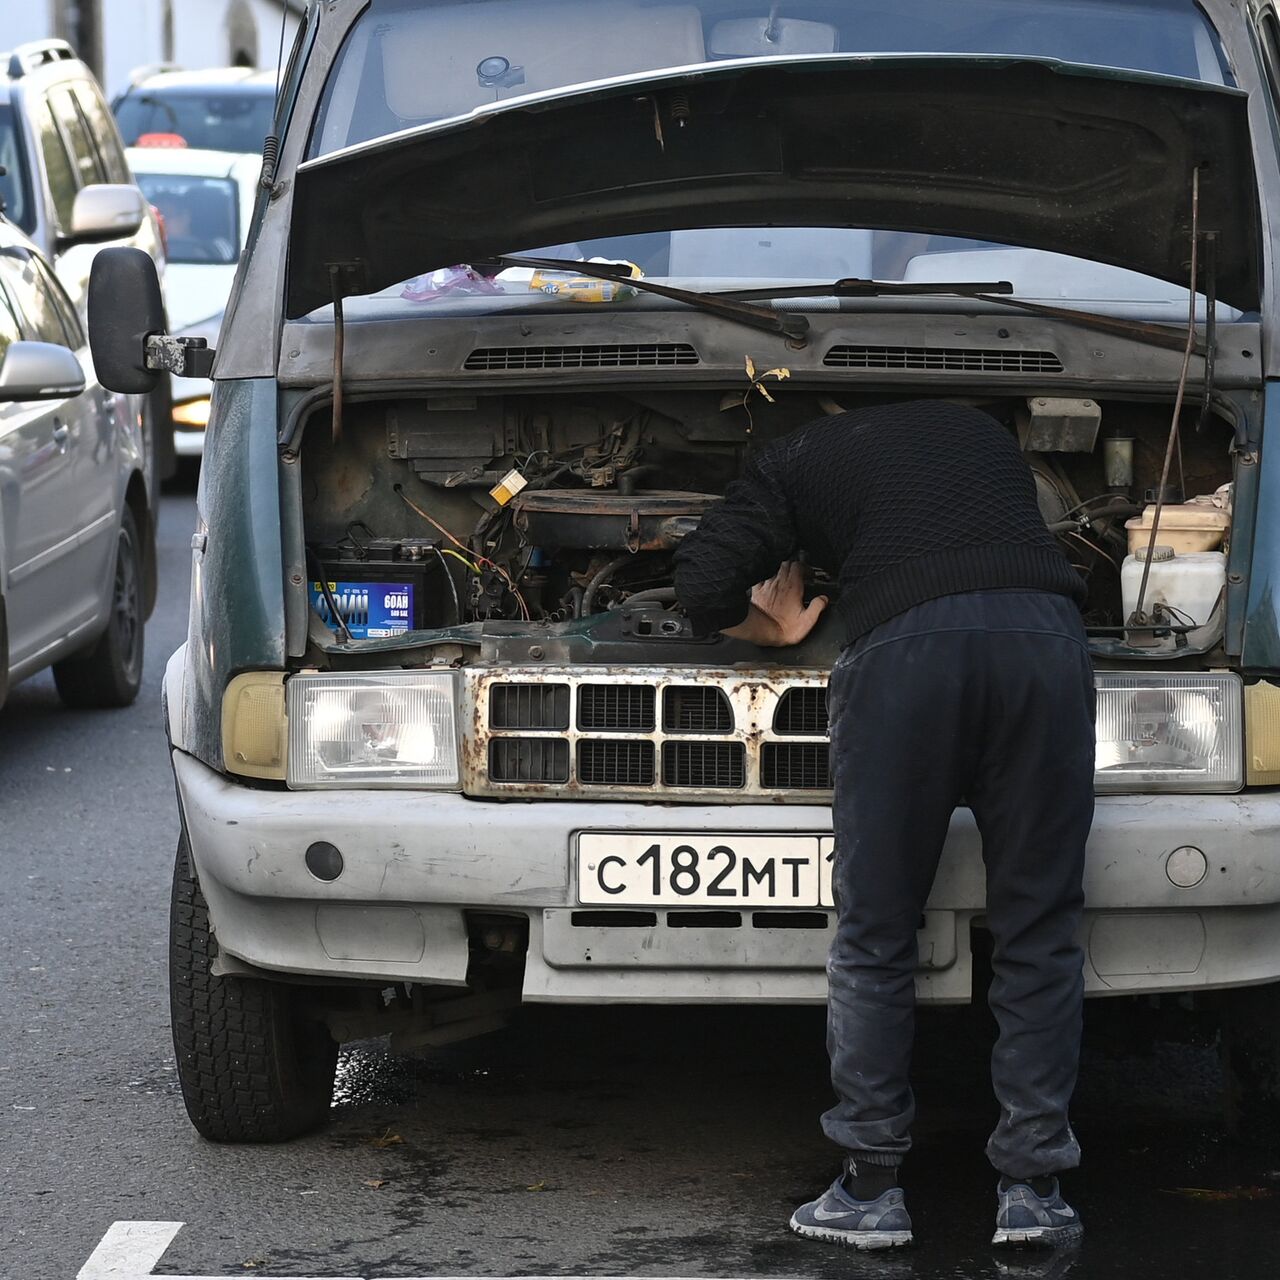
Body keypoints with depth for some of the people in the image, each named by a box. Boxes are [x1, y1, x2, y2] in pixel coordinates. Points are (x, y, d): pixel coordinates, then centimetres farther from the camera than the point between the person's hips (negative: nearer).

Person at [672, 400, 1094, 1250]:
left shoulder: (795, 462, 25)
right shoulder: (983, 432, 36)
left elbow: (706, 588, 14)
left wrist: (780, 629, 34)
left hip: (905, 647, -3)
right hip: (1046, 635, 3)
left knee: (876, 933, 8)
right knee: (1040, 932, 9)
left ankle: (871, 1189, 10)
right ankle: (1033, 1187, 8)